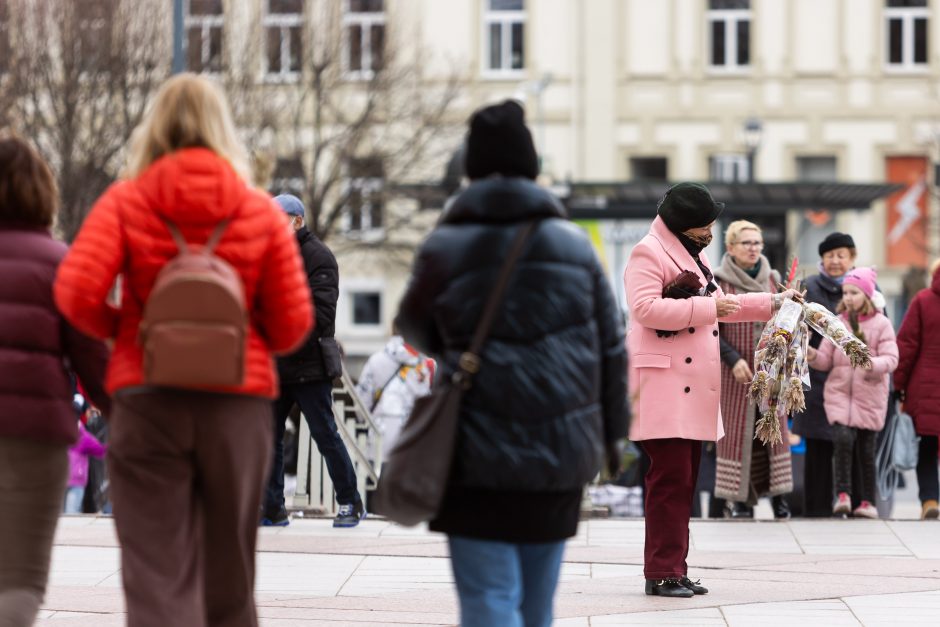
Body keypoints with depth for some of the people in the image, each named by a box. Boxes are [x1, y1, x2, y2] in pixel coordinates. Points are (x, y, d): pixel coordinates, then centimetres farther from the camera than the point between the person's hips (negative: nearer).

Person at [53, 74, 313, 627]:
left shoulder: (125, 202, 0)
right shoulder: (261, 212, 4)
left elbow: (77, 292, -12)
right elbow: (293, 323, 0)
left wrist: (119, 329, 8)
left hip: (148, 399, -1)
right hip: (239, 400, 2)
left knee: (157, 579, -3)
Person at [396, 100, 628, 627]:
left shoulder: (445, 248, -4)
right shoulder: (574, 244, 5)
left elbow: (417, 332, 13)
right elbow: (612, 348, 9)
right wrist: (611, 431, 20)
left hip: (481, 460, -4)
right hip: (563, 453, 4)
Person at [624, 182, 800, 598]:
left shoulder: (694, 256, 23)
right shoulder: (649, 253, -9)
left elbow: (718, 305, 33)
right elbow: (645, 308, -23)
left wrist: (773, 302, 28)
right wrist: (707, 307, -21)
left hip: (695, 388, 10)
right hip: (664, 387, -10)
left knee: (684, 481, 9)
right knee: (670, 478, -10)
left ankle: (675, 568, 13)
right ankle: (662, 572, -7)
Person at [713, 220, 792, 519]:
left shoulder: (772, 279, 7)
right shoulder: (718, 283, -5)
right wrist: (733, 359, -16)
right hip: (736, 371, -4)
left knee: (774, 427, 2)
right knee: (737, 430, -2)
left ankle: (777, 493, 8)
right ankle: (739, 498, 3)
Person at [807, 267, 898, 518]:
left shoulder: (881, 324, -2)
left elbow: (891, 359, -10)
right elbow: (826, 360, 5)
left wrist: (871, 363, -29)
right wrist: (813, 356, -16)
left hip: (870, 395, -1)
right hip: (839, 392, 1)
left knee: (865, 448, 3)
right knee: (843, 438, -19)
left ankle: (868, 501, 15)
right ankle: (842, 494, -12)